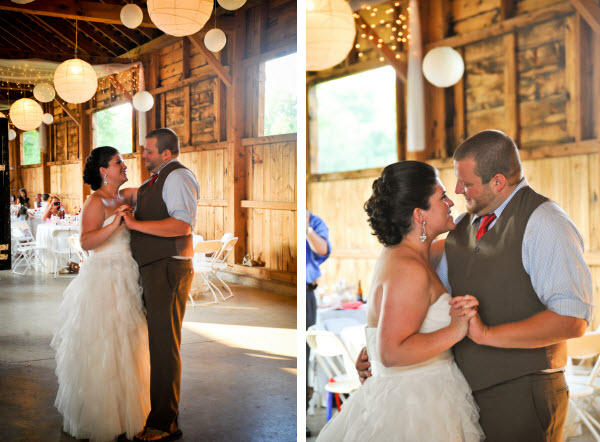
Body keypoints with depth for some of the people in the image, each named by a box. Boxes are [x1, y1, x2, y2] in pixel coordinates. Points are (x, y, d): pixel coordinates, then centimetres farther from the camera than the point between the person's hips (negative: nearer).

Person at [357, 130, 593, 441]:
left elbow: (572, 319, -22)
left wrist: (488, 334, -25)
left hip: (522, 396, -6)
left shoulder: (544, 223, -13)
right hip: (469, 393, 7)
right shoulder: (463, 227, 10)